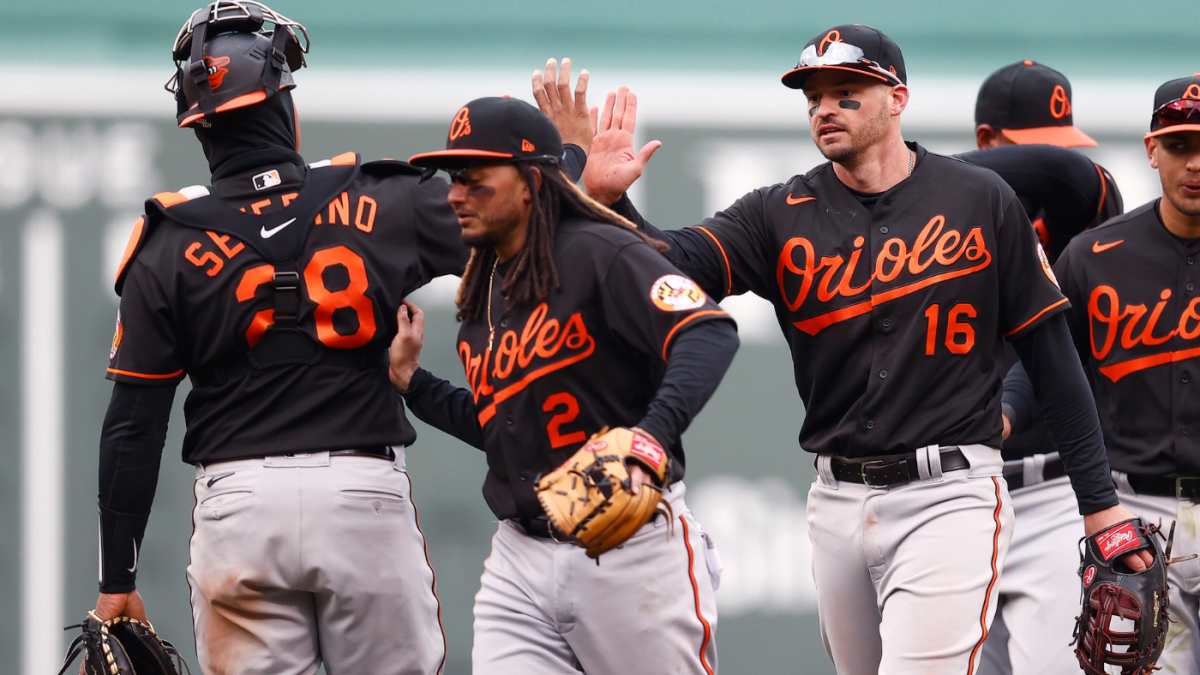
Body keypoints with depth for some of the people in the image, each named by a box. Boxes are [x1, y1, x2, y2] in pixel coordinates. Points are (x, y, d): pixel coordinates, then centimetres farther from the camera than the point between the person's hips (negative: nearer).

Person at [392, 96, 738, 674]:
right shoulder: (482, 295, 16)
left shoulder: (599, 254, -10)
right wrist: (407, 376, 17)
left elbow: (710, 334, -24)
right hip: (521, 562, 7)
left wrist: (651, 435, -39)